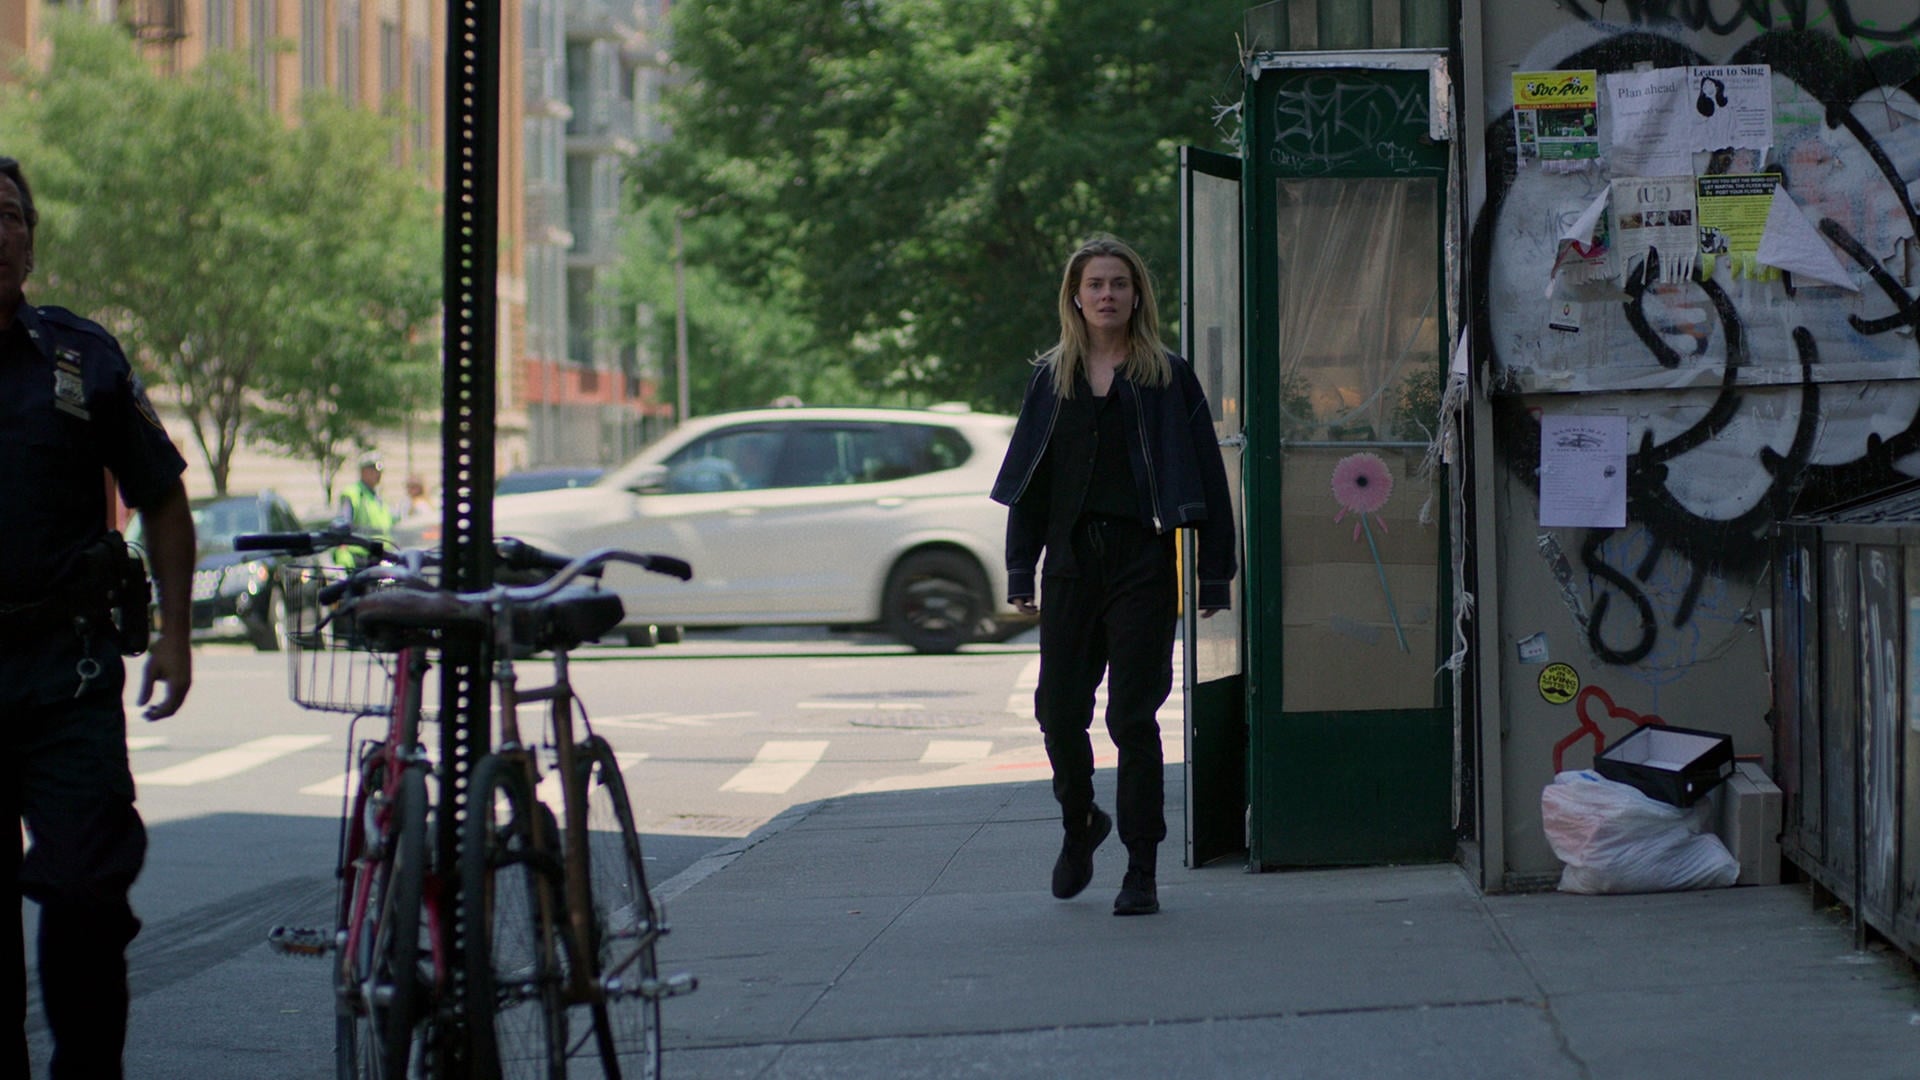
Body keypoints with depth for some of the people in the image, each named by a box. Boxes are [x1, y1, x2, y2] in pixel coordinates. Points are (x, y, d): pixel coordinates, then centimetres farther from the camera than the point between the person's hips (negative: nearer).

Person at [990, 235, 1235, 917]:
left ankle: (1141, 871, 3)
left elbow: (1205, 477, 1)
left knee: (1132, 716, -4)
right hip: (1072, 562, 3)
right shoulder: (1052, 380, 12)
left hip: (1143, 560, -3)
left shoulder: (1168, 378, 3)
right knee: (1058, 710, 3)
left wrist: (1214, 573, -5)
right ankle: (1079, 824, 31)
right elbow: (1028, 482, 13)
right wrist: (1020, 572, 5)